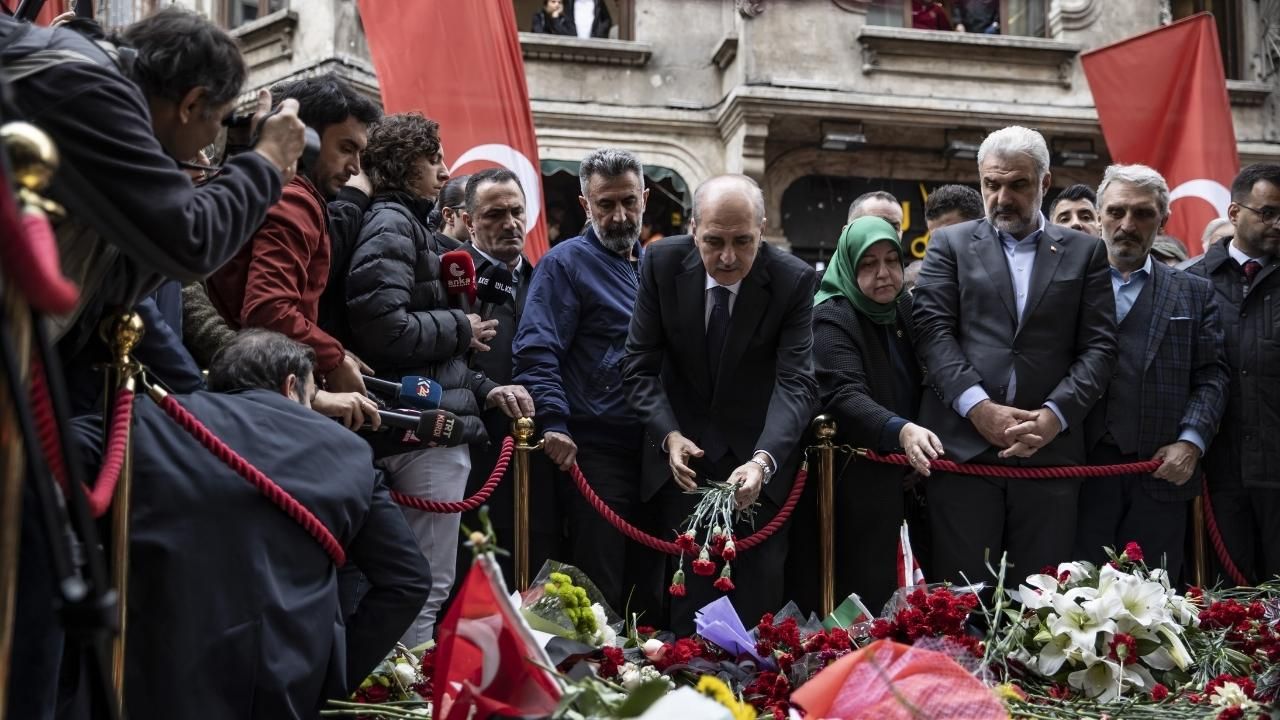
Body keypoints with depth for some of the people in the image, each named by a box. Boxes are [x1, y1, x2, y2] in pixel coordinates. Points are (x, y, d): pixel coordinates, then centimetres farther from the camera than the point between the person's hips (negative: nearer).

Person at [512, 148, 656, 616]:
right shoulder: (567, 263, -3)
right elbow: (537, 352, -13)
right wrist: (554, 424, -25)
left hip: (654, 451, 6)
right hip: (595, 452, -6)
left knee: (647, 584, 12)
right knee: (599, 588, -3)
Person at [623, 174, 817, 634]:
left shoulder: (795, 280, -15)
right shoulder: (662, 263, -10)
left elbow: (796, 383, -21)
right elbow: (639, 366, -5)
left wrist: (763, 459, -38)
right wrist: (669, 435, -22)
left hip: (760, 459, -1)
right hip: (683, 456, 1)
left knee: (757, 597, 2)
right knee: (688, 593, 3)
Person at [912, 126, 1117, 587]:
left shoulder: (1085, 252, 14)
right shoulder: (951, 245, 13)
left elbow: (1099, 346, 6)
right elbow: (933, 331, 1)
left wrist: (1055, 414, -9)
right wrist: (979, 407, -12)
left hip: (1049, 449, 1)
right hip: (964, 448, -1)